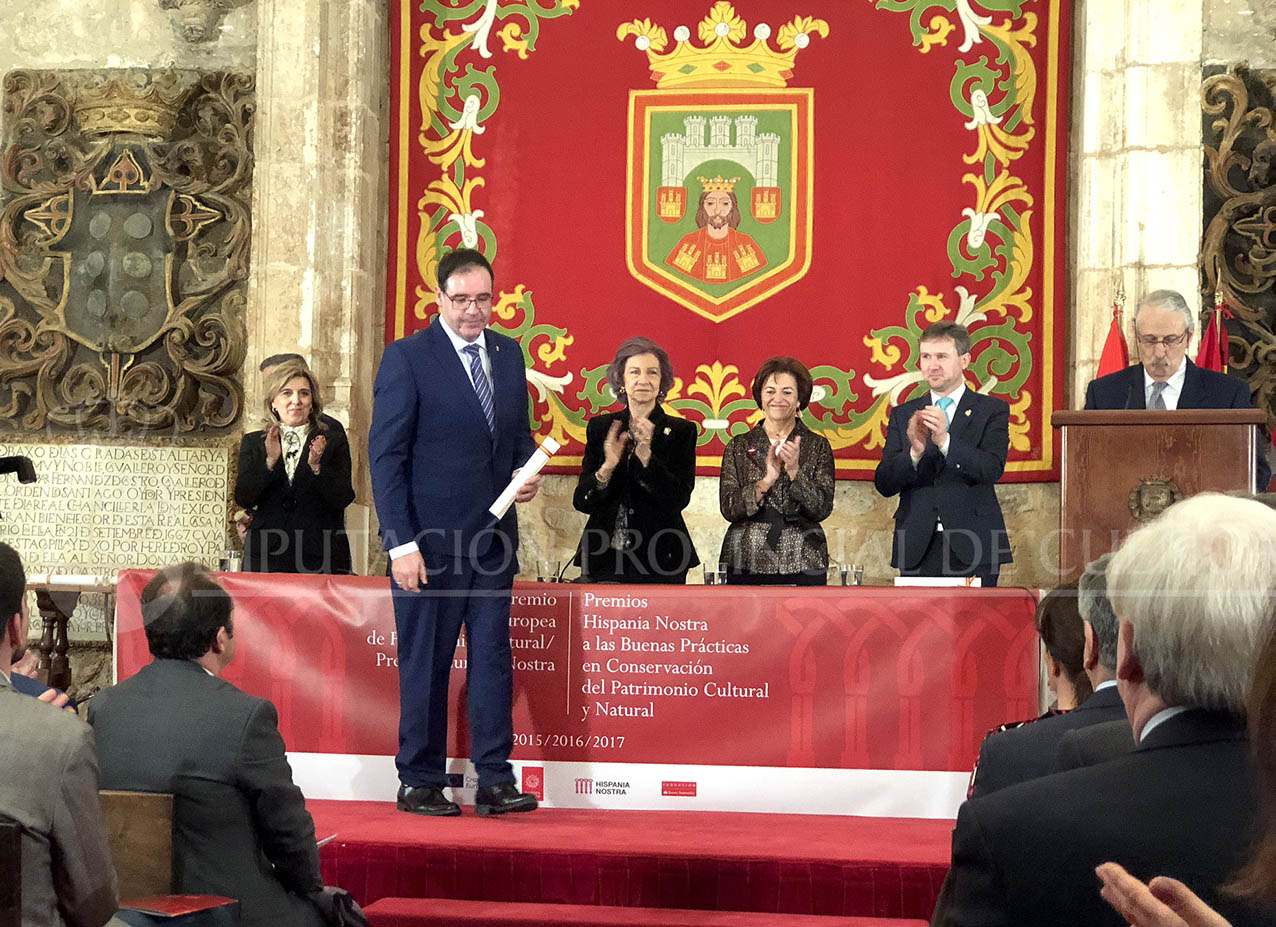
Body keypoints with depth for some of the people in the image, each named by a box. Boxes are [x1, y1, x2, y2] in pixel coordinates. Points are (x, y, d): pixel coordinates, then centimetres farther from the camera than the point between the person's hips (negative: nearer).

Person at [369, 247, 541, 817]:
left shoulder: (509, 355, 12)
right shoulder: (407, 358, -6)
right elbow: (386, 454, -8)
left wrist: (526, 475, -1)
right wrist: (400, 542, -14)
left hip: (494, 534, 5)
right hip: (430, 539, -5)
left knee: (493, 658, 5)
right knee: (425, 663, 3)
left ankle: (495, 780, 10)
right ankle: (419, 784, 14)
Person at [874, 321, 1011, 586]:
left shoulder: (992, 410, 4)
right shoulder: (903, 415, 11)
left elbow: (992, 470, -12)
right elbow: (884, 484, 3)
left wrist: (945, 441, -26)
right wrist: (915, 452, -17)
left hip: (972, 550, -2)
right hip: (917, 552, 2)